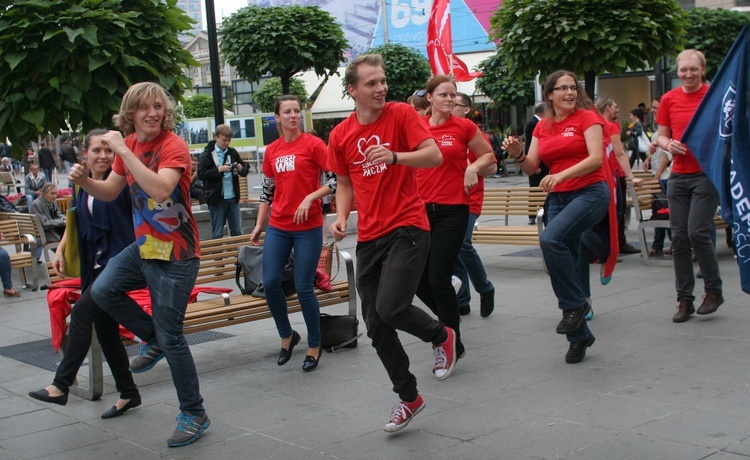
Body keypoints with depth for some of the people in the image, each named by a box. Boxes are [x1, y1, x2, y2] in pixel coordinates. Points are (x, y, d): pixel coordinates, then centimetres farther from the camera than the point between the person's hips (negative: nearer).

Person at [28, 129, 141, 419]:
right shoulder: (81, 185, 13)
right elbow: (75, 220, 24)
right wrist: (61, 250, 16)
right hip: (96, 264, 8)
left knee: (81, 311, -20)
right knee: (105, 330, 8)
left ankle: (61, 385, -15)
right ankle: (129, 394, 20)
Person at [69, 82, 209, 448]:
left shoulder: (174, 146, -18)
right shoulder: (129, 144, 5)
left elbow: (159, 189, -35)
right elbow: (109, 192, 12)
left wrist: (122, 150, -32)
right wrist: (85, 181, -9)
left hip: (176, 255, -8)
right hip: (144, 246, 8)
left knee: (170, 337, -4)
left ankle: (194, 415, 12)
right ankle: (153, 339, 17)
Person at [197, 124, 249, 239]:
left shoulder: (232, 152, 10)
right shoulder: (207, 154, -3)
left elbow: (245, 171, 14)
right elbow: (201, 174, -12)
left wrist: (240, 169, -8)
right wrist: (219, 170, -20)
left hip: (233, 197, 4)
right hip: (217, 198, -4)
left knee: (237, 231, 8)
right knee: (217, 233, 4)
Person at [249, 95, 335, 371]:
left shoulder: (313, 144, -5)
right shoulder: (272, 151, 9)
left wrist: (310, 198, -18)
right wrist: (259, 225, 15)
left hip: (308, 227, -4)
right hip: (278, 227, 4)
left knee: (304, 288, -3)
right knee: (270, 283, 0)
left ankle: (314, 345, 16)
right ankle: (287, 335, 24)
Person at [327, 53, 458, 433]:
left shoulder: (401, 114, -5)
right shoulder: (340, 135, 7)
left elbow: (435, 156, -15)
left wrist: (395, 156, -31)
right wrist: (341, 216, -2)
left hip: (408, 227, -5)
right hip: (369, 237, 5)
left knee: (390, 308, -21)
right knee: (375, 327, 6)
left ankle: (441, 336, 12)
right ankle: (408, 397, 25)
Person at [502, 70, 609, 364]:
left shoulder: (587, 118, -4)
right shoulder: (543, 127, 11)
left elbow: (596, 158, -16)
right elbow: (532, 167, 8)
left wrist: (561, 174, -28)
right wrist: (518, 155, -13)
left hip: (590, 192, -6)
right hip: (558, 198, 6)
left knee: (550, 238, -30)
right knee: (564, 262, 5)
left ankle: (575, 304, -12)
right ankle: (579, 336, 17)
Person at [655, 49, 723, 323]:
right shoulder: (669, 99, 8)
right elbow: (661, 135, 14)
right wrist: (668, 144, -8)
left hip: (706, 174, -4)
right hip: (678, 176, 4)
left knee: (698, 232, -12)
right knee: (679, 237, 3)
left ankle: (714, 291, 8)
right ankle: (684, 300, 11)